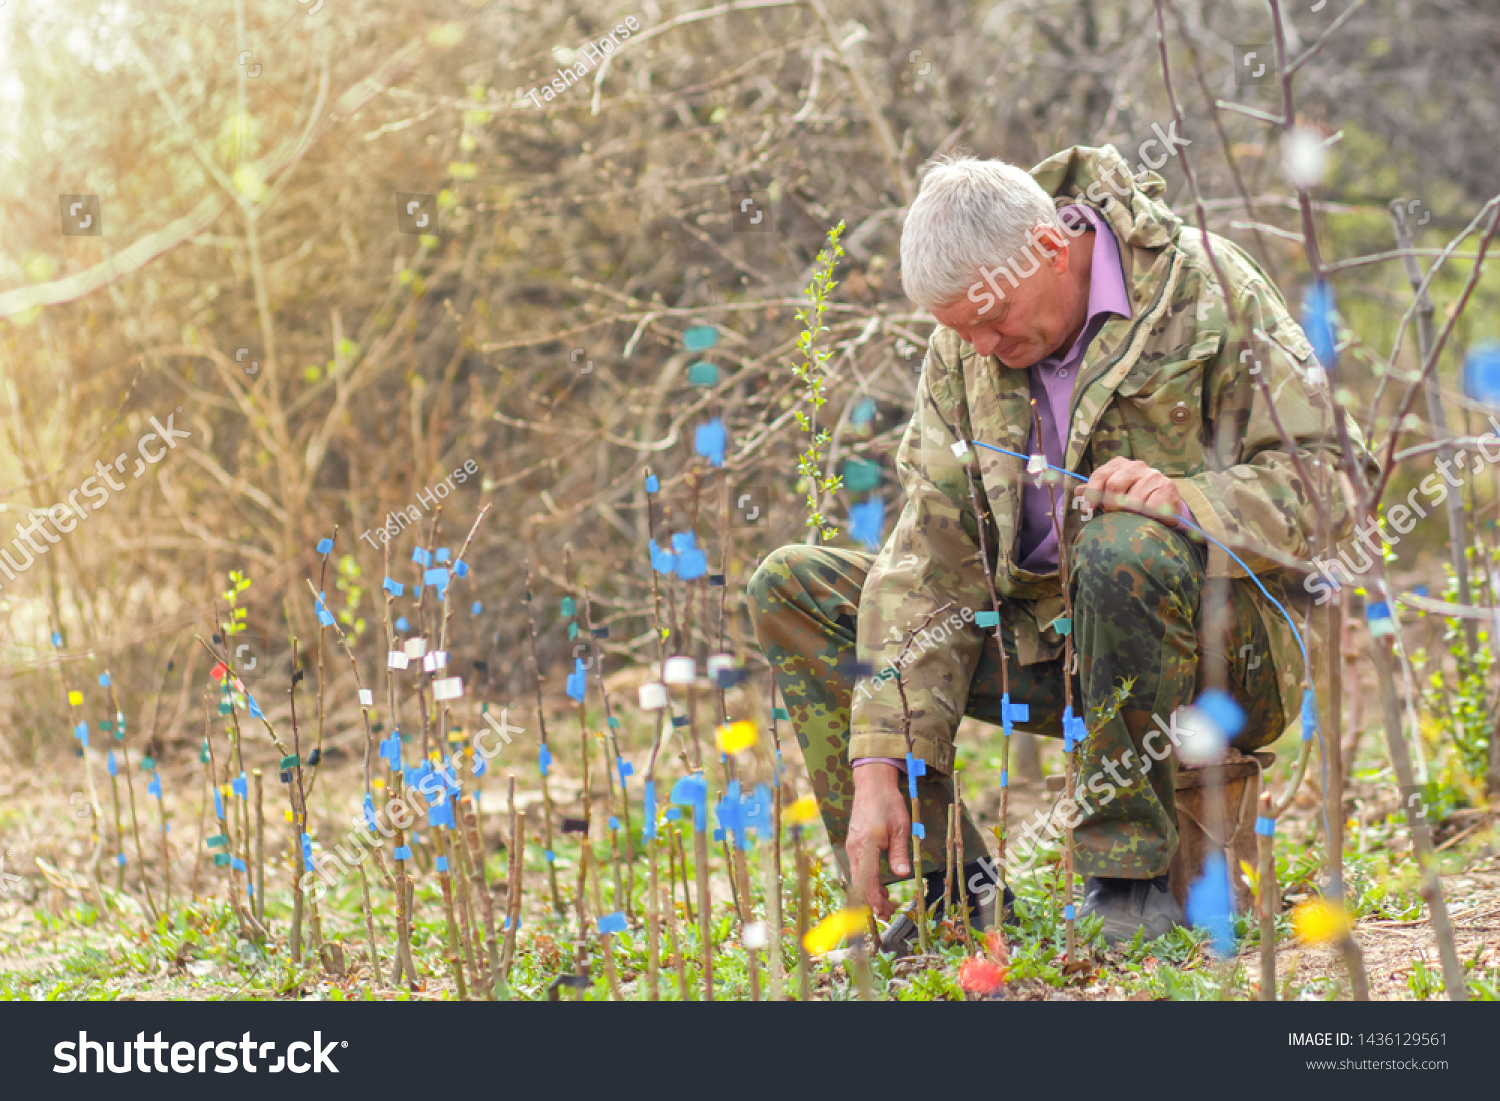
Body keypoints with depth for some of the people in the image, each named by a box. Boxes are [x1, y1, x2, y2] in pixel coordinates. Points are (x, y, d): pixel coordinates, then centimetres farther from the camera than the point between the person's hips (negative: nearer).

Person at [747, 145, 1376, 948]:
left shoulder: (1203, 289, -12)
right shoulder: (964, 347, 1)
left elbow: (1326, 477, -12)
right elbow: (931, 556, -6)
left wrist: (1187, 499, -32)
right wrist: (880, 763, -15)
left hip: (1219, 646, -5)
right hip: (1047, 640, 5)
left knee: (1123, 548, -39)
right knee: (792, 589, -5)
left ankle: (1131, 875, -23)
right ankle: (947, 881, -8)